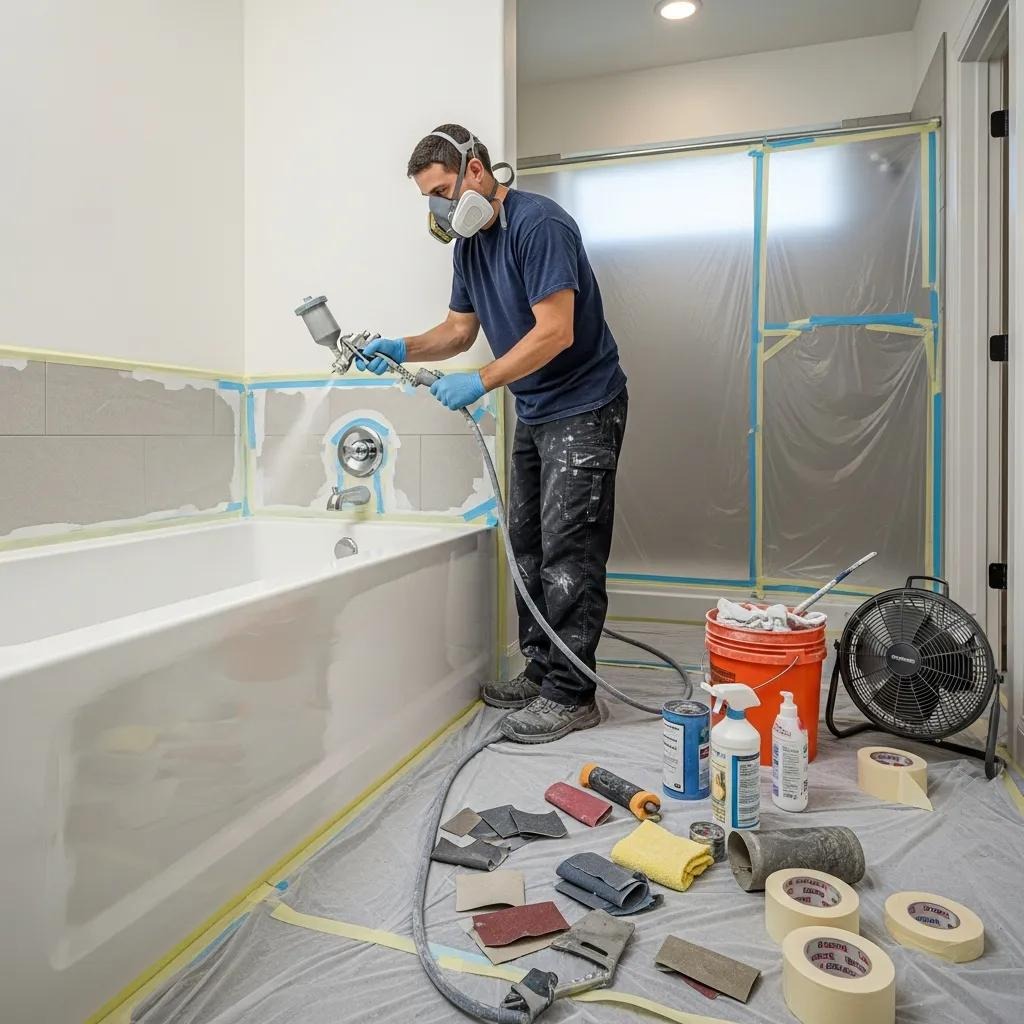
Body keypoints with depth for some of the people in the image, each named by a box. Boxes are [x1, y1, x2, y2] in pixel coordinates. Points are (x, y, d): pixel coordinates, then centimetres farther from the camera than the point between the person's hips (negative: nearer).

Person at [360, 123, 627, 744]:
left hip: (583, 408, -9)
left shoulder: (538, 223, -17)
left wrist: (480, 383, -23)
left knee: (567, 554, -8)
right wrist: (403, 349, -3)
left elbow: (556, 332, -24)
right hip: (534, 413, 9)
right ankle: (541, 670, 23)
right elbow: (461, 329, 13)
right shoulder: (469, 241, 11)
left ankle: (571, 695, 3)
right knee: (529, 547, 11)